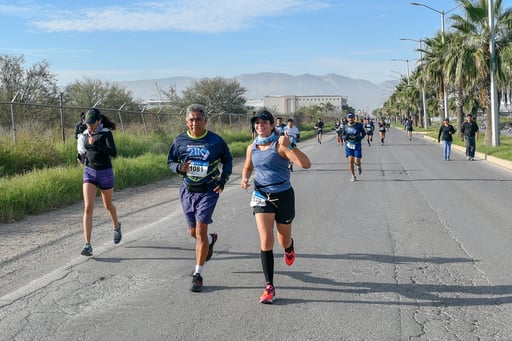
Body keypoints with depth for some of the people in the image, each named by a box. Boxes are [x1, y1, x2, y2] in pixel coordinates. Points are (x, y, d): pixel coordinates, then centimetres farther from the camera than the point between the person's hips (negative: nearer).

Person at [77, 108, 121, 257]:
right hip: (89, 173, 3)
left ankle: (116, 226, 51)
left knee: (108, 205, 18)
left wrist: (96, 144, -35)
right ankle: (87, 245, -16)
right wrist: (83, 157, 5)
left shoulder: (106, 133, -12)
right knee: (88, 208, -13)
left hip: (105, 173, -3)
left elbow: (113, 153, -27)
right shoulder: (86, 134, 4)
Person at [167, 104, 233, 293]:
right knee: (193, 232, 13)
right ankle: (211, 239, 50)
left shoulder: (216, 141, -6)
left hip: (208, 191, -3)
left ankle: (198, 275, 0)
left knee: (201, 231, -10)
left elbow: (227, 160, 8)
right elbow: (170, 161, 10)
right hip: (187, 191, 4)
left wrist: (223, 180, -5)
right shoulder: (180, 140, -1)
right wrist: (179, 167, -13)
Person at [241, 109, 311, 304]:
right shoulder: (252, 148, 2)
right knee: (266, 241, -11)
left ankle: (289, 248, 54)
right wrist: (245, 178, 0)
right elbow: (248, 167, 22)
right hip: (261, 196, 2)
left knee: (283, 241, 14)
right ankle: (269, 287, -5)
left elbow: (306, 165, -23)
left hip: (283, 195, -2)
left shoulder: (280, 145, -13)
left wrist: (289, 146, -34)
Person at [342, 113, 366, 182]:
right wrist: (345, 137, -14)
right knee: (350, 161, -8)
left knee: (357, 162, -7)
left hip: (357, 146, -1)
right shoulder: (345, 127, 0)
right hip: (349, 146, 1)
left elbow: (364, 133, 8)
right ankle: (353, 176, 6)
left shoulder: (359, 125, -5)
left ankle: (359, 166, 32)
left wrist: (360, 138, -9)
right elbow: (343, 136, 9)